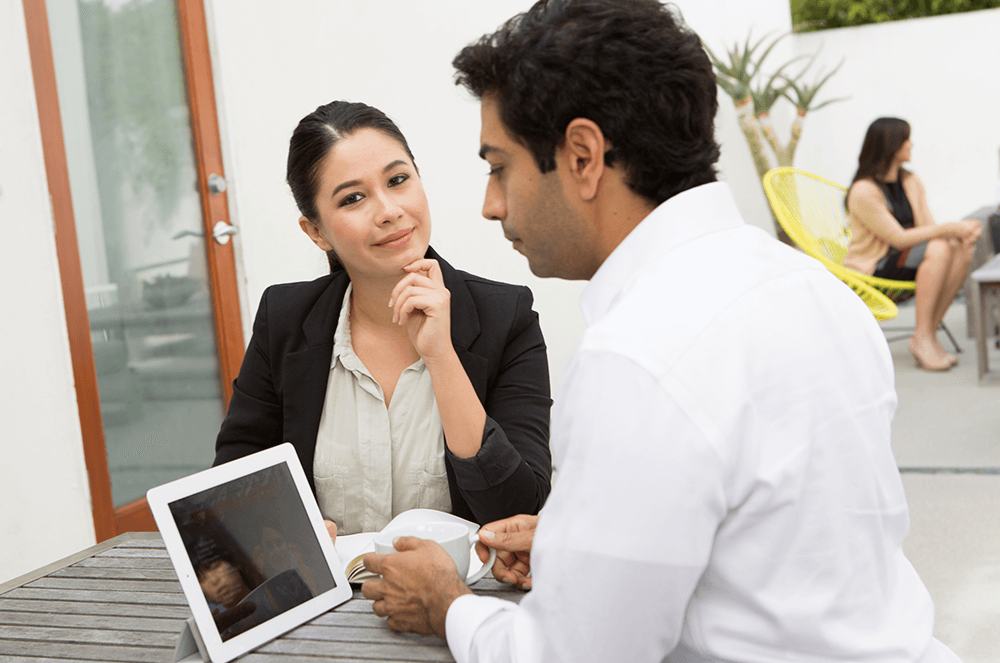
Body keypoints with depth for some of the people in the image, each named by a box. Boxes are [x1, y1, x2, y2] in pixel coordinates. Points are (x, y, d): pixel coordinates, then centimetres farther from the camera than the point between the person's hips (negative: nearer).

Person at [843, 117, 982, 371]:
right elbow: (899, 239, -19)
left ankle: (930, 332, -18)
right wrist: (948, 228, -22)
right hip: (873, 268, -7)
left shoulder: (911, 182, 8)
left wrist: (961, 232, -18)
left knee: (962, 249, -20)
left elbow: (929, 227, 3)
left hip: (908, 258, 8)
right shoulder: (863, 191, -17)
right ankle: (922, 338, -27)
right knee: (938, 249, -30)